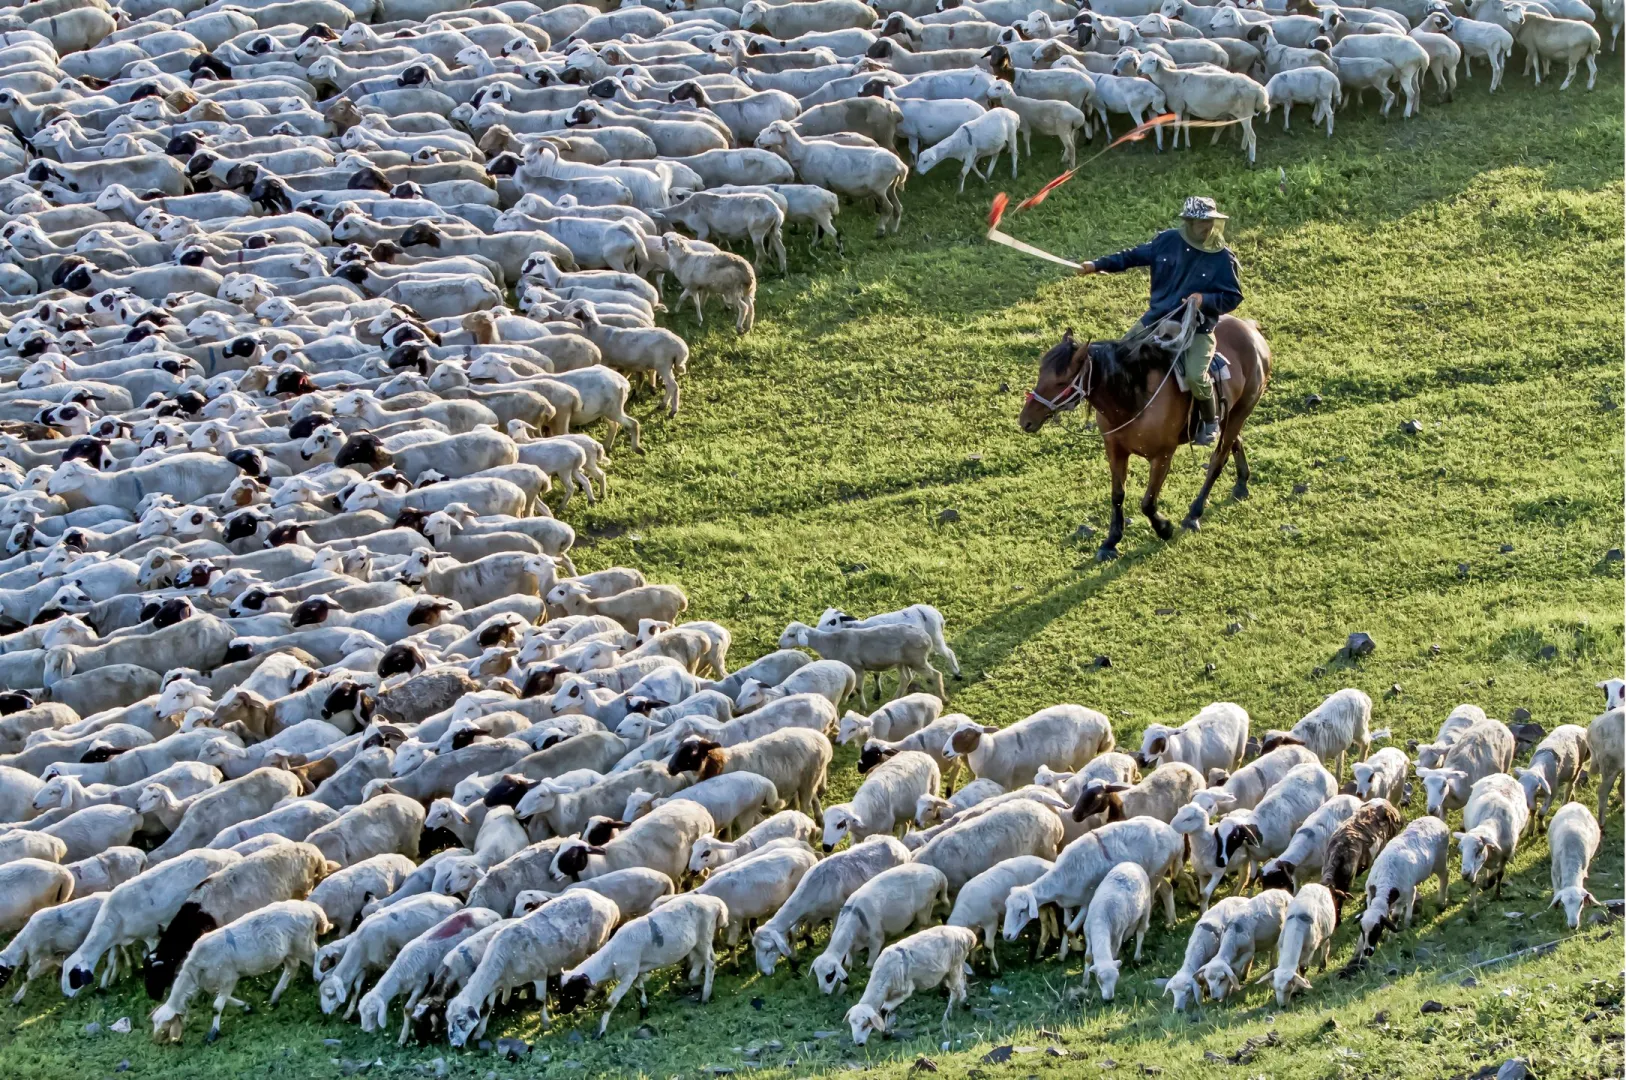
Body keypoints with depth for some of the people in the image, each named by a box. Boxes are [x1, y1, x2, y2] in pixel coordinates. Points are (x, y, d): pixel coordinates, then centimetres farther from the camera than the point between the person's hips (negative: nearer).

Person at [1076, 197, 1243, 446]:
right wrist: (1098, 265, 8)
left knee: (1195, 376, -24)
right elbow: (1134, 256, 10)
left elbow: (1233, 296, -5)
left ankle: (1210, 424, 2)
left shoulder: (1223, 258, -10)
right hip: (1158, 318, 4)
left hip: (1197, 327, -4)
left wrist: (1205, 299, -22)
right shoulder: (1167, 241, -2)